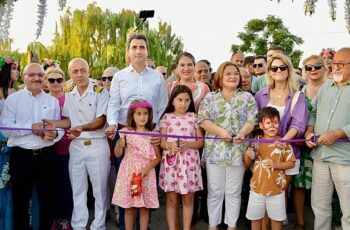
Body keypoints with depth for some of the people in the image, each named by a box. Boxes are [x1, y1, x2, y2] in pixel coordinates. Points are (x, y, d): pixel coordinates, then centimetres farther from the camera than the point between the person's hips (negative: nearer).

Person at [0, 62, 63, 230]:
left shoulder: (53, 101, 10)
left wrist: (55, 133, -15)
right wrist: (31, 128, -17)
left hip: (47, 155, 2)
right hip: (21, 156, -2)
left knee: (48, 199, 11)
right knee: (20, 200, 9)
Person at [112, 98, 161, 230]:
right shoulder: (126, 132, -1)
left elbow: (158, 157, 2)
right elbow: (118, 154, 0)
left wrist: (148, 168, -13)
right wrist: (120, 144, -20)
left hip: (146, 174, 1)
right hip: (129, 173, -1)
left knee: (145, 207, 6)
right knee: (129, 207, 6)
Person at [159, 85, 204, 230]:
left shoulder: (194, 117, 5)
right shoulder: (166, 117, 4)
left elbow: (201, 141, 3)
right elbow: (162, 142, 2)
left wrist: (188, 144, -16)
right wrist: (170, 145, -20)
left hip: (189, 161, 1)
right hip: (171, 161, 0)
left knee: (188, 198, 7)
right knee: (172, 199, 6)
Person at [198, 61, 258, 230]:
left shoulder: (247, 97, 6)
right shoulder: (210, 97, 5)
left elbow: (252, 121, -1)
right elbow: (202, 120, -2)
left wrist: (242, 133, -21)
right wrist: (220, 131, -17)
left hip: (238, 151, 0)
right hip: (215, 151, 0)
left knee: (233, 192, 9)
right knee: (215, 191, 7)